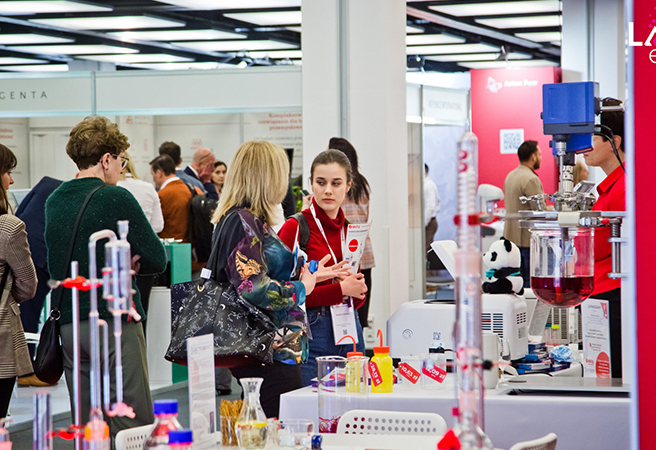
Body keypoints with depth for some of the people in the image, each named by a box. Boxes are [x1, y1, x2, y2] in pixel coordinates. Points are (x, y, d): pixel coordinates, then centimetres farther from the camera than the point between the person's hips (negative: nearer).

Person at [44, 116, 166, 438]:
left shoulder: (54, 201, 11)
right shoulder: (116, 198, -10)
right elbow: (157, 260, -10)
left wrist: (114, 265, 9)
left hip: (68, 323, 7)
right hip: (113, 323, -7)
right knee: (134, 428, -5)